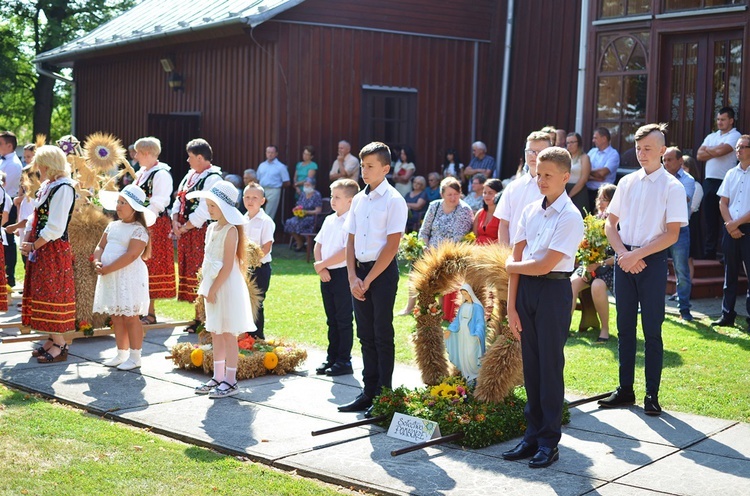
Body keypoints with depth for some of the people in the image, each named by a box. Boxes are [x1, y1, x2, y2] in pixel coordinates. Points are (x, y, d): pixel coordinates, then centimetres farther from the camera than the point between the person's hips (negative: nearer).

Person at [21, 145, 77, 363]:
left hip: (55, 249, -9)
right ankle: (52, 339, 20)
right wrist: (26, 241, 5)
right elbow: (36, 218, 17)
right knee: (43, 294, 12)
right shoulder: (47, 186, 13)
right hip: (40, 249, 9)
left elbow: (55, 227, -20)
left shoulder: (63, 188, -15)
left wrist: (33, 245, -14)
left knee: (54, 295, -5)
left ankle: (60, 345, 1)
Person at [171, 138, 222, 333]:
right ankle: (198, 316, 19)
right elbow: (179, 199, 14)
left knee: (200, 274, -6)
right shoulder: (191, 174, 15)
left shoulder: (212, 178, -13)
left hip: (201, 232, -9)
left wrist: (185, 227, -14)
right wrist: (175, 221, -1)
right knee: (188, 271, 11)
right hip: (184, 232, 9)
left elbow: (204, 210, -20)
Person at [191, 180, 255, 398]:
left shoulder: (230, 231, -15)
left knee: (228, 334, -3)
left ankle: (230, 381, 4)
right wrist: (206, 287, 11)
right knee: (215, 334, 13)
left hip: (227, 287, -9)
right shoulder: (211, 228, 11)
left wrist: (213, 288, -18)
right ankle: (218, 378, 22)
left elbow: (228, 265, -19)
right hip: (213, 286, 9)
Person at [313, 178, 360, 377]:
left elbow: (347, 252, -21)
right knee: (332, 320, 15)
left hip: (343, 274, -8)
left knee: (343, 320, 1)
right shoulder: (329, 220, 11)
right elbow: (318, 245, 13)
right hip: (327, 275, 8)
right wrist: (321, 268, -3)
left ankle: (344, 361, 8)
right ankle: (332, 358, 24)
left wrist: (322, 264, -13)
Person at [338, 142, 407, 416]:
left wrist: (368, 280, -13)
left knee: (382, 336, -2)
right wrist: (353, 276, -1)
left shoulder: (393, 200, -8)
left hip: (382, 271, -6)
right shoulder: (358, 200, 11)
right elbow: (351, 240, 12)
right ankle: (369, 392, 18)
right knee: (366, 335, 10)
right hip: (360, 271, 6)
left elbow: (392, 245, -13)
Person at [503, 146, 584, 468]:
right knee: (530, 366, 10)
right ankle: (532, 436, 20)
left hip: (553, 290, -6)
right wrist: (511, 307, 2)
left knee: (550, 366, 0)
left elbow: (543, 266, -16)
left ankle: (549, 442, 10)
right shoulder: (529, 211, 9)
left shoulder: (570, 217, -10)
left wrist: (511, 265, 0)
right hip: (525, 289, 6)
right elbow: (516, 260, 6)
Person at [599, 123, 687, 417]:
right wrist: (623, 253, -5)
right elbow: (610, 224, 10)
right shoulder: (627, 183, 9)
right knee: (625, 327, 10)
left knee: (652, 330, 0)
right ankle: (625, 389, 19)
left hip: (653, 261, -4)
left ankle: (652, 395, 9)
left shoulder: (672, 188, -5)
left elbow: (672, 234, -10)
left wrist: (636, 255, -14)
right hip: (624, 259, 5)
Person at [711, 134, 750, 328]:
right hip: (731, 229, 5)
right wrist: (730, 225, -5)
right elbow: (723, 202, 9)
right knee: (730, 274, 10)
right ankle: (727, 315, 16)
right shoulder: (732, 174, 11)